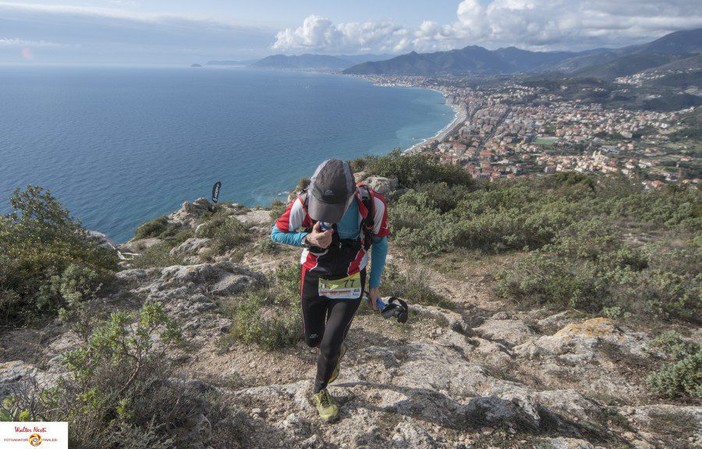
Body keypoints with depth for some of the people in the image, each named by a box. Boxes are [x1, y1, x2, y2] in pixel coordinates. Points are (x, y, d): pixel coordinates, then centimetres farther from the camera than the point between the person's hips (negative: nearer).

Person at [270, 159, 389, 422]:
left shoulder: (372, 205, -25)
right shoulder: (305, 203, -26)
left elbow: (380, 243, -6)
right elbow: (276, 234, -9)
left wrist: (374, 286, 1)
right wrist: (308, 239, -29)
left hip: (349, 282, -1)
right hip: (313, 278, 2)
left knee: (329, 346, -4)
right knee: (313, 339, 17)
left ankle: (320, 391, 30)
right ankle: (337, 350, 56)